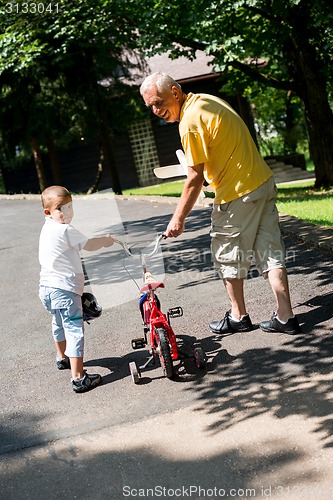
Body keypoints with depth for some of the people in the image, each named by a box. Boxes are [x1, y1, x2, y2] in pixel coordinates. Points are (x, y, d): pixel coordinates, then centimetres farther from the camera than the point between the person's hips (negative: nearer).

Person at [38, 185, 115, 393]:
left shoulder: (48, 229, 12)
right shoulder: (66, 231, -17)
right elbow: (89, 245, -6)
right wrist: (106, 240, 12)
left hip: (47, 287, 10)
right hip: (64, 289, -10)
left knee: (59, 324, 31)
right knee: (75, 330, -10)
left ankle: (62, 357, 53)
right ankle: (79, 378, -12)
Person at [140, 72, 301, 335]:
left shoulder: (190, 123, -18)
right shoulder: (207, 99, 11)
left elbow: (196, 178, -17)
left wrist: (178, 218, -10)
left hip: (237, 194, -9)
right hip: (264, 183, 9)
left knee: (228, 255, 9)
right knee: (271, 251, 9)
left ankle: (239, 316, 23)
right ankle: (285, 317, 12)